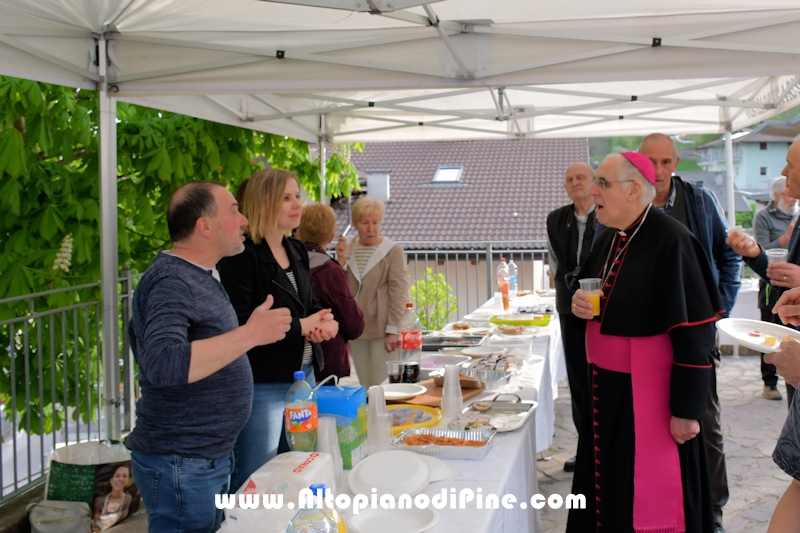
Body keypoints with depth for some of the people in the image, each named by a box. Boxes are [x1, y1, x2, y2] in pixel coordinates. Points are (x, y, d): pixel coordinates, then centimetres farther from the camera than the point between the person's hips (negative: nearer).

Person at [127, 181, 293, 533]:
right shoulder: (171, 282, -20)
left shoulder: (200, 275, 11)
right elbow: (163, 365, -34)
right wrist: (250, 334, -31)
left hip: (211, 457, 9)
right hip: (182, 464, -9)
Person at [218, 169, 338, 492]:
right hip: (262, 384, -8)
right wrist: (301, 326, -17)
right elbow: (238, 325, -21)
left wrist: (325, 323, -3)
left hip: (304, 376, 8)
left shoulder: (297, 251, 11)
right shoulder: (242, 256, -15)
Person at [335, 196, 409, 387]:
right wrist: (341, 260, -6)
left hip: (382, 329, -5)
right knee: (364, 386, 10)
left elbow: (398, 292, -8)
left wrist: (393, 330, -12)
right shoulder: (348, 250, 10)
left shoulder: (393, 251, -5)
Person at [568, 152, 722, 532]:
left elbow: (694, 332, -19)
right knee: (607, 485, 15)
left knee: (648, 495, 3)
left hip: (649, 392, -8)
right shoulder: (608, 240, 8)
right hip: (605, 386, 8)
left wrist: (686, 409, -18)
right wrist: (580, 303, 0)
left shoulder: (670, 241, -17)